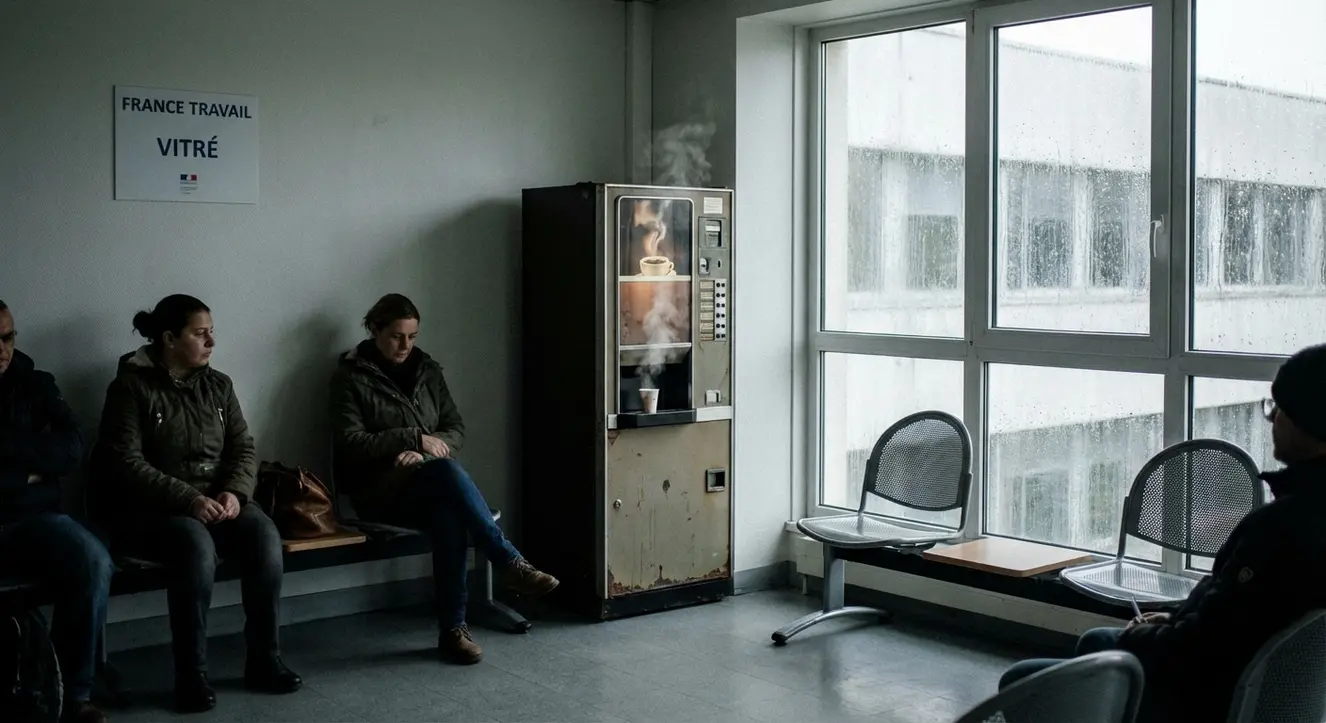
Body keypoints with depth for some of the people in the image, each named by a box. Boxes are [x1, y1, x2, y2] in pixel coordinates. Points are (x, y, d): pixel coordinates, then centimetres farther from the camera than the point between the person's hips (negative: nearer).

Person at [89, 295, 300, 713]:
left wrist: (235, 492, -14)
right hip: (152, 507, -5)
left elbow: (244, 448, 8)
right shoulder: (131, 387, -5)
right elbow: (126, 463, -14)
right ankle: (191, 675, -26)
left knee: (264, 534, -26)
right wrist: (189, 499, -24)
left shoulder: (218, 385, 11)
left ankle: (264, 661, -16)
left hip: (217, 499, 5)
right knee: (197, 544, -37)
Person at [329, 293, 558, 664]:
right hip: (380, 491, -4)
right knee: (446, 469, -37)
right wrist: (414, 438, -17)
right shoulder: (351, 377, 1)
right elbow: (350, 444, -9)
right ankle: (511, 564, -38)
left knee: (448, 516, -36)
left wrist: (428, 449, -10)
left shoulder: (427, 370, 15)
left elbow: (456, 429, 13)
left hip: (428, 486, 4)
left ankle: (453, 629, -35)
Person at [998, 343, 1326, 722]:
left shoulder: (1281, 524, -32)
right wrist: (1177, 622, 7)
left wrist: (1139, 637, -8)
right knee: (1096, 641, 31)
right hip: (1251, 689, 10)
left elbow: (1201, 647, -27)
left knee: (1020, 683, -1)